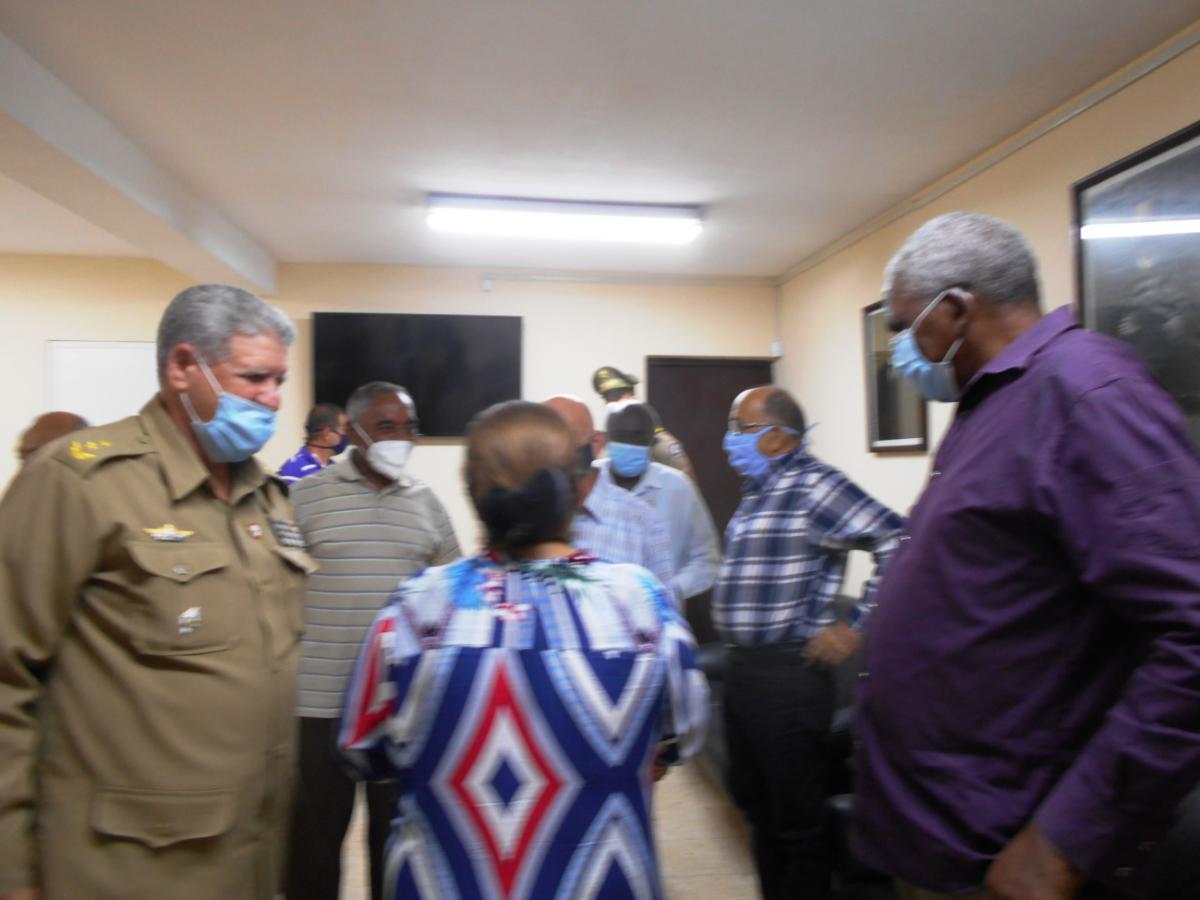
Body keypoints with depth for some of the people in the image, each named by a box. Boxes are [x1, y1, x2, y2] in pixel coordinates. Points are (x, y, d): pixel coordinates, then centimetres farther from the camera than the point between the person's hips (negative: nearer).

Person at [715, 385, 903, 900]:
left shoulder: (812, 485, -16)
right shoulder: (757, 491, 13)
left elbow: (899, 543, -24)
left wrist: (857, 626, -20)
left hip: (787, 673, -9)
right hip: (740, 667, 9)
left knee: (796, 821, 6)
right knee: (754, 803, 21)